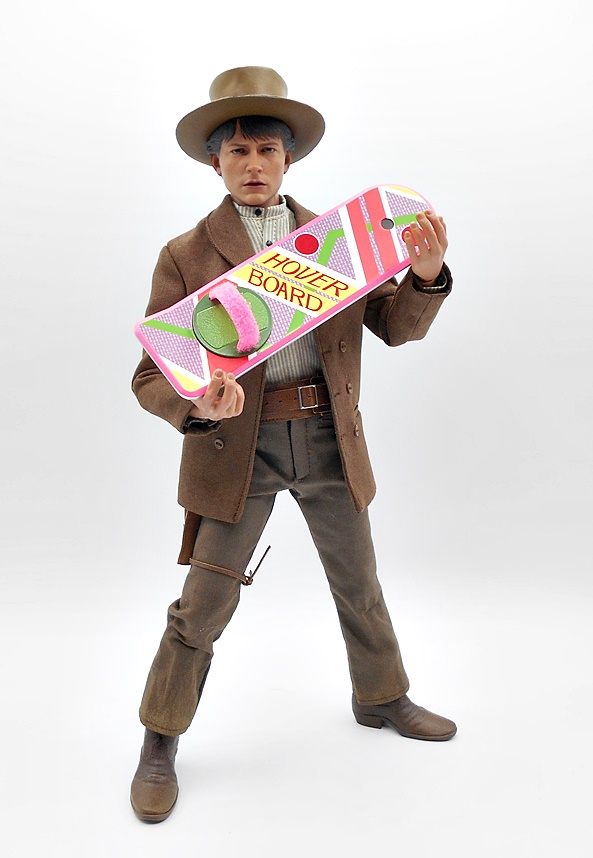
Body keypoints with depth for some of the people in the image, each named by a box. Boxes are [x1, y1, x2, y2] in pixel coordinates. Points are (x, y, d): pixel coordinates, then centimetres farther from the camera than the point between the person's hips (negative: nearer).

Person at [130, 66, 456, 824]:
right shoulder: (185, 256, -4)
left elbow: (396, 326, 4)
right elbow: (152, 375, -7)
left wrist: (425, 274, -17)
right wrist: (199, 406, -30)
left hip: (329, 440, 4)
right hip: (237, 446, -3)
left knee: (359, 585, 18)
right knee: (204, 604, 1)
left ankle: (381, 699, 43)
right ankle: (160, 747, 22)